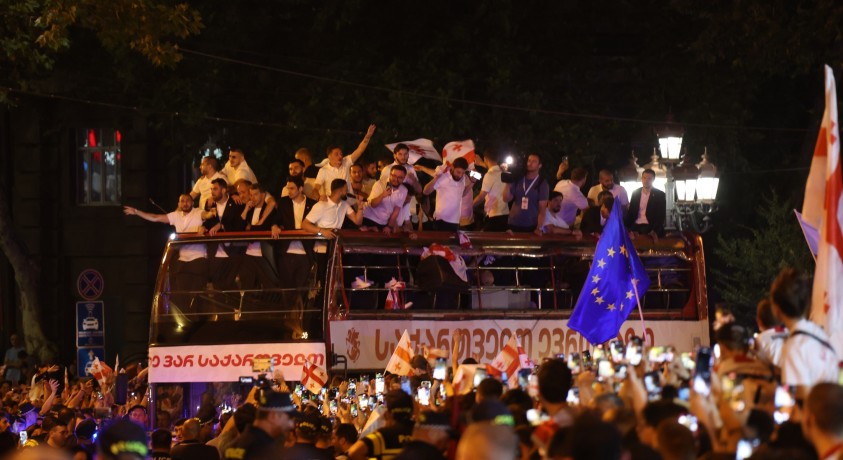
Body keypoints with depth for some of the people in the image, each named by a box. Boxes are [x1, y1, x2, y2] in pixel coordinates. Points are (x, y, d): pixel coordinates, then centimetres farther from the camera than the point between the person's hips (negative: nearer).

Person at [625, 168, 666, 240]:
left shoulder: (660, 195, 4)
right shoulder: (635, 193, 14)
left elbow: (661, 216, -2)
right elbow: (630, 213, 13)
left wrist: (655, 231, -18)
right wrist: (629, 229, -4)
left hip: (650, 227, -3)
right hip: (636, 227, 3)